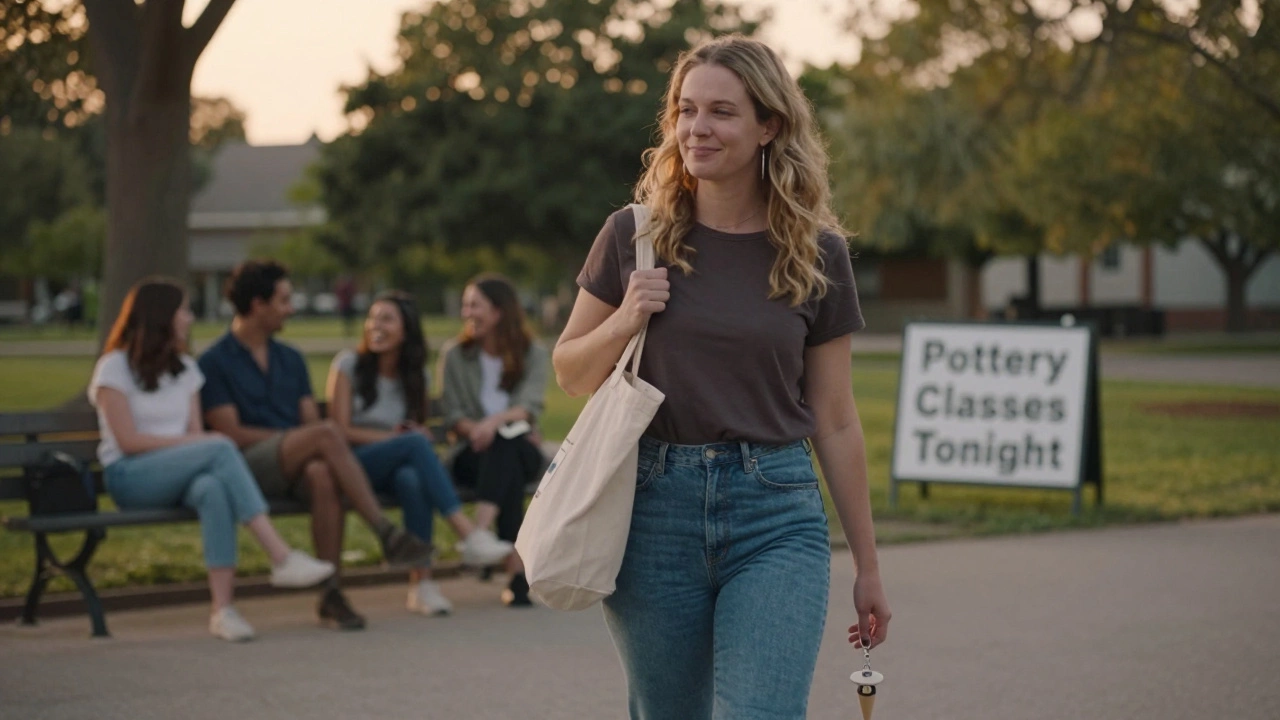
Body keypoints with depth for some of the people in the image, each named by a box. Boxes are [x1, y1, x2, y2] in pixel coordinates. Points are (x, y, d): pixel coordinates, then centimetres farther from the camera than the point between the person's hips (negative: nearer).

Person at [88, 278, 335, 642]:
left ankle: (222, 608, -44)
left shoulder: (185, 367, 20)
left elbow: (196, 433, 10)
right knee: (221, 448, -32)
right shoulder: (115, 367, 2)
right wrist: (190, 442, -15)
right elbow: (128, 441, -9)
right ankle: (282, 557, -39)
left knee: (214, 489, -36)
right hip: (129, 476, -4)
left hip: (180, 475, 5)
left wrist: (201, 441, -14)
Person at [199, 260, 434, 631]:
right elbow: (231, 433, -5)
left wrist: (312, 444, -10)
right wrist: (293, 436, -9)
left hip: (297, 466, 4)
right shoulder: (214, 362, 4)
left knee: (323, 475, -35)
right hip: (250, 467, -4)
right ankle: (386, 533, -32)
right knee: (326, 433, -32)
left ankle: (331, 592, -34)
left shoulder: (290, 359, 22)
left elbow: (310, 419, 14)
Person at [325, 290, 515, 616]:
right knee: (414, 443, -33)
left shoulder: (414, 374, 14)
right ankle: (469, 534, -40)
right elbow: (340, 430, -5)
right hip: (353, 466, -3)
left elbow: (419, 428, 18)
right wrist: (392, 437, -14)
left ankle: (421, 582, -39)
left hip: (395, 467, 3)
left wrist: (417, 434, -7)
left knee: (413, 479, -36)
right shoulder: (348, 364, 2)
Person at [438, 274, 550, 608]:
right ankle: (517, 572, -52)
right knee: (509, 474, -37)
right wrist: (474, 430, -22)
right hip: (472, 453, 0)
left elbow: (530, 405, -11)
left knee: (504, 446, -38)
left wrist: (495, 422, -32)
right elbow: (452, 414, 1)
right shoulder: (454, 354, 9)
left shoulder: (533, 354, 6)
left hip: (522, 450, 0)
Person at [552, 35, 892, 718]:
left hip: (776, 515, -1)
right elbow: (570, 372, 10)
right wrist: (623, 322, -11)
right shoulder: (634, 234, 2)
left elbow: (835, 422, 7)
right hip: (653, 508, 1)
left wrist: (867, 566, 9)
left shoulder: (818, 254, 2)